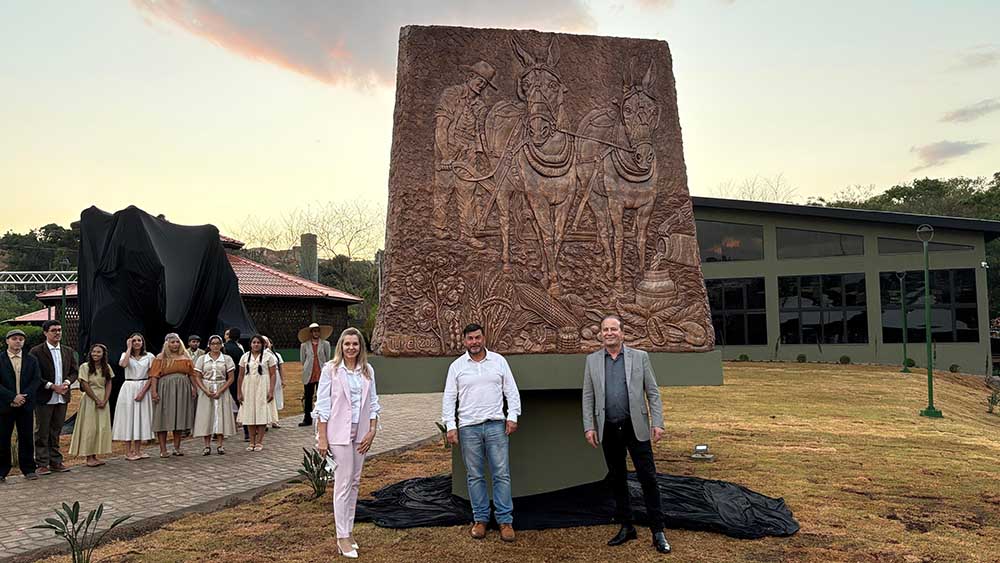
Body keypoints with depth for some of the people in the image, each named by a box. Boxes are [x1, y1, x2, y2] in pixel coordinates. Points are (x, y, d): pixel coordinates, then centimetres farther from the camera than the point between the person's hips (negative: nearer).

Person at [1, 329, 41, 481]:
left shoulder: (31, 360, 9)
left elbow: (37, 380, 2)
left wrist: (24, 397, -11)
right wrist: (13, 397, -16)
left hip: (26, 405, 2)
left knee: (26, 438, 5)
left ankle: (28, 469, 12)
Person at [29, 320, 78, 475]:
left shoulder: (68, 351, 11)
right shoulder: (36, 352, -6)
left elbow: (74, 371, 11)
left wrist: (66, 382, -9)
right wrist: (52, 386, -16)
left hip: (62, 397, 5)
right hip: (44, 398, -5)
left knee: (56, 431, 13)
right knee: (42, 432, 2)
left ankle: (56, 461, 19)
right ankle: (42, 464, 8)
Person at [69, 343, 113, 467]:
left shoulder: (107, 367, 7)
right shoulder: (85, 367, -5)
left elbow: (108, 385, 5)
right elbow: (85, 386, -9)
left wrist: (105, 401, -8)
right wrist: (97, 400, -12)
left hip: (103, 400, 4)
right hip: (90, 400, -4)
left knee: (102, 428, 3)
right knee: (89, 428, -4)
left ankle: (94, 456, 10)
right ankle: (89, 457, 0)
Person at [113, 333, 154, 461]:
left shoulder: (149, 356, 4)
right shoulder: (125, 354, 4)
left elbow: (151, 376, 0)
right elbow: (123, 364, -21)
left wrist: (143, 392, -10)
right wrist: (129, 348, -12)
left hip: (144, 389, 1)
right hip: (128, 389, -1)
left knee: (141, 418, 4)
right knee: (128, 417, -1)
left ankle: (137, 450, 13)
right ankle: (128, 451, 5)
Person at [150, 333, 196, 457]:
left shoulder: (185, 357, 11)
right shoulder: (160, 358, 2)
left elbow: (191, 374, 10)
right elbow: (154, 376, -5)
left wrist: (194, 388, 0)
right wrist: (154, 391, -15)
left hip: (182, 391, 3)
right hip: (165, 390, -3)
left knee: (179, 418, 6)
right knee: (164, 419, -2)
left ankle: (177, 447, 15)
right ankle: (163, 449, 3)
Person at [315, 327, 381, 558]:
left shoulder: (368, 370, 5)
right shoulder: (330, 369, -6)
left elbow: (373, 403, 9)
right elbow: (322, 405, -6)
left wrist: (372, 431, 1)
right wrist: (322, 438, -9)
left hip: (361, 432, 5)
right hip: (339, 432, -4)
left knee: (354, 482, 12)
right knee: (343, 484, -4)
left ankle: (349, 529, 24)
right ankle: (342, 538, 4)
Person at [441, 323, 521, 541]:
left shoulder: (498, 361, 5)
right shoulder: (457, 366, 4)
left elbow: (511, 391, 8)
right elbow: (448, 398, 5)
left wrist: (512, 416, -1)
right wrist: (450, 426, -2)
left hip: (496, 425, 0)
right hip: (468, 427, 0)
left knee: (502, 474, 0)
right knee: (475, 476, 7)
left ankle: (505, 521, 7)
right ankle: (480, 519, 18)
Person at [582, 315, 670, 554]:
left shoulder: (640, 357, 1)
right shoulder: (592, 360, 6)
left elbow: (652, 393, 2)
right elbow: (588, 396, 7)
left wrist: (658, 423, -5)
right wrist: (588, 426, 0)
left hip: (636, 427, -2)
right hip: (608, 430, 2)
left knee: (648, 478, -2)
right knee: (616, 479, 11)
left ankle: (658, 532, 8)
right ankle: (626, 527, 25)